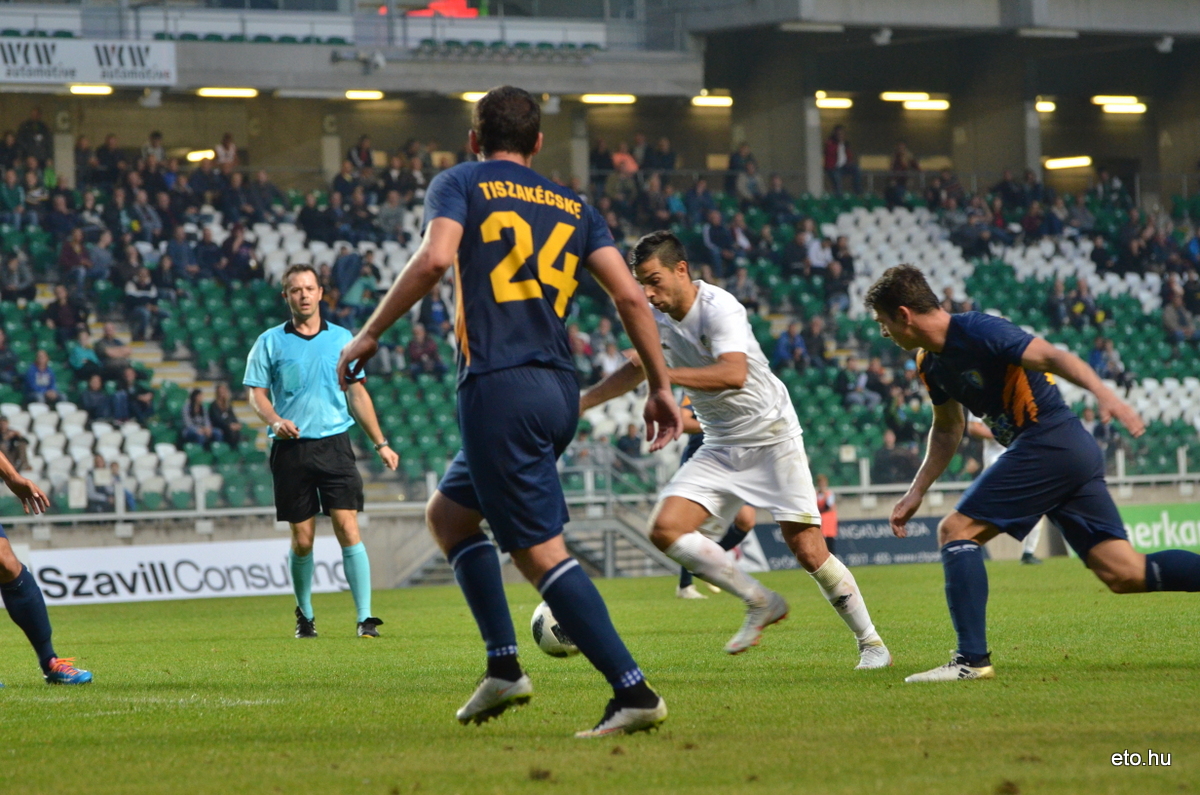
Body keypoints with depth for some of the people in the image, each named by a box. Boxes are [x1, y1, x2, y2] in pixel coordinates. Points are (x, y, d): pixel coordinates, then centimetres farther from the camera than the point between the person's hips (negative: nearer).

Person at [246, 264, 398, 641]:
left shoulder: (341, 338, 10)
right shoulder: (270, 342, 5)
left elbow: (357, 394, 15)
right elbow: (257, 394, 4)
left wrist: (380, 443, 13)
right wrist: (275, 421, -17)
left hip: (334, 443, 1)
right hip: (291, 450, -1)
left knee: (348, 528, -11)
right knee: (302, 540, 2)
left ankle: (365, 617, -12)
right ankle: (304, 614, 23)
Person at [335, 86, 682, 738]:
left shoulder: (458, 184, 5)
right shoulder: (573, 207, 18)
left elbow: (435, 257, -14)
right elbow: (629, 296, 8)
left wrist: (370, 334, -6)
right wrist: (660, 387, 12)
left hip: (498, 388, -7)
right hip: (560, 390, 7)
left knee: (540, 551, -7)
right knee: (447, 512, 24)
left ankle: (633, 691, -15)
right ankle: (504, 666, 14)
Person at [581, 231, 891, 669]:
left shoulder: (719, 308, -20)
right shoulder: (658, 319, 3)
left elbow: (734, 373, -37)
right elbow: (638, 369, 23)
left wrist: (666, 374, -42)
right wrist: (580, 402, 24)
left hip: (772, 437, -7)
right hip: (720, 448, 7)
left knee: (808, 550, -12)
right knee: (665, 528, -13)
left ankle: (870, 643, 5)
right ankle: (760, 603, -1)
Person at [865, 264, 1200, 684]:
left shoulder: (977, 331, -13)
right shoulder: (930, 362, 14)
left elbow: (1054, 356, -21)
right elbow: (947, 429, 29)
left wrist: (1103, 393, -36)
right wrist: (916, 492, 23)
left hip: (1048, 442, -9)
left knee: (955, 531, -7)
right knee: (1125, 574, 2)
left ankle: (971, 659, -9)